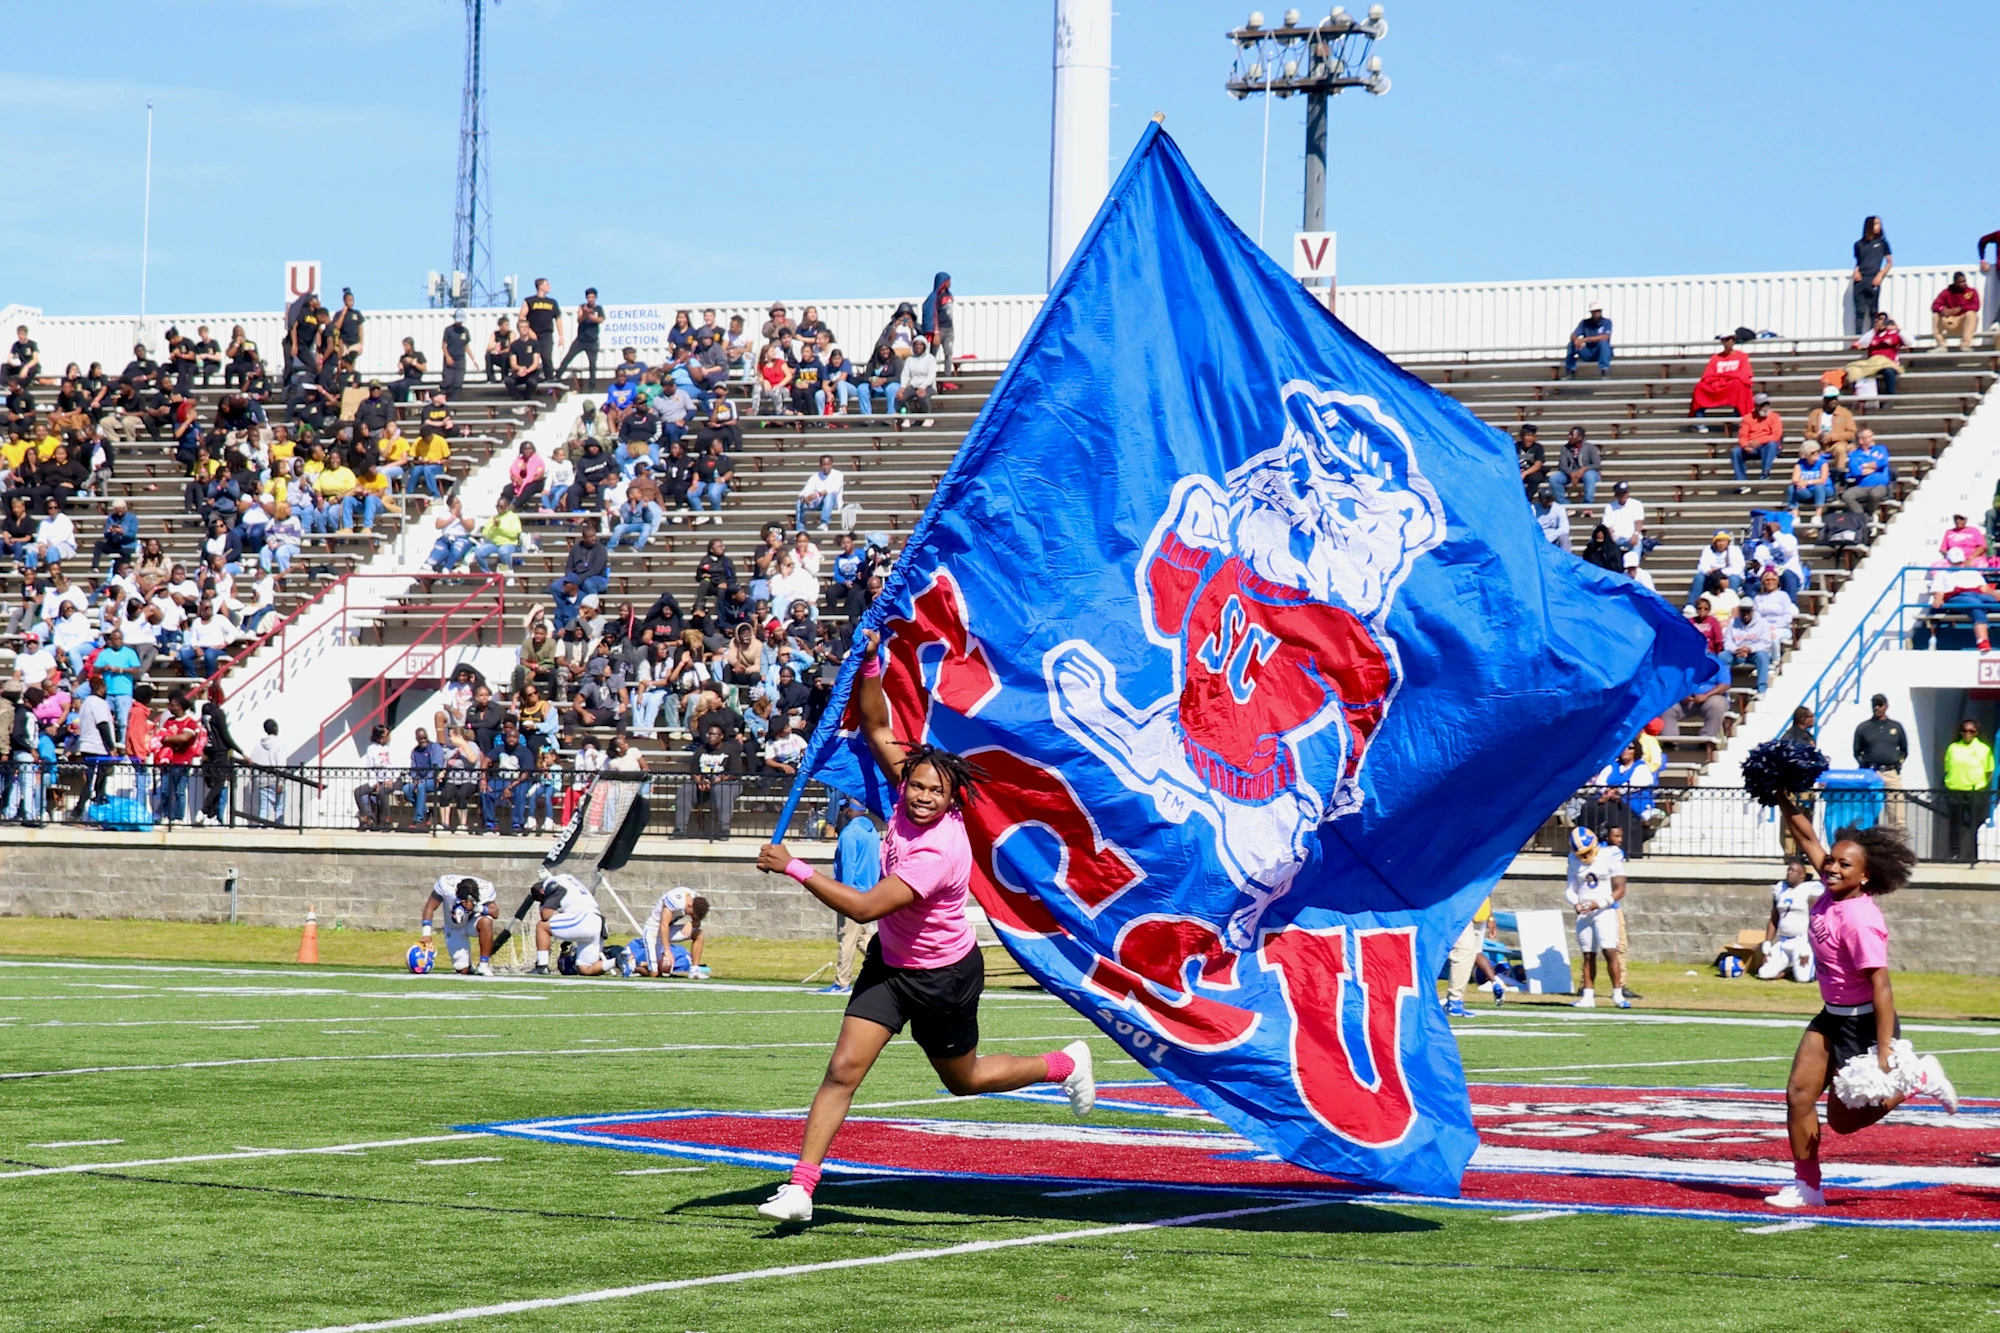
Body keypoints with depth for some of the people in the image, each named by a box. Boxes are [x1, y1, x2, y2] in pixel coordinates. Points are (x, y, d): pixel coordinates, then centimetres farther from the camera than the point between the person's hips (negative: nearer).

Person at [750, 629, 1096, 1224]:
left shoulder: (941, 851, -33)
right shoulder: (911, 790, -12)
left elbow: (865, 906, -38)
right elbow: (876, 728, -4)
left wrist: (794, 868, -36)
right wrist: (870, 662, -19)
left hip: (943, 977, -6)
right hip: (889, 964, 6)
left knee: (964, 1080, 18)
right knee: (843, 1068, -10)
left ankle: (1066, 1065, 43)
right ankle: (800, 1187, -11)